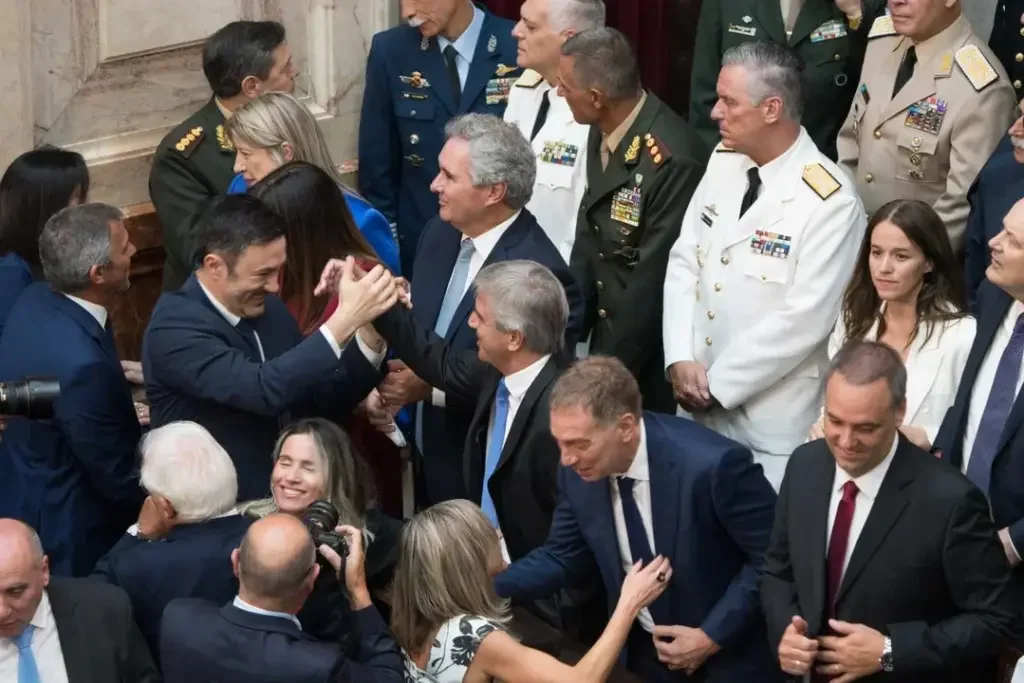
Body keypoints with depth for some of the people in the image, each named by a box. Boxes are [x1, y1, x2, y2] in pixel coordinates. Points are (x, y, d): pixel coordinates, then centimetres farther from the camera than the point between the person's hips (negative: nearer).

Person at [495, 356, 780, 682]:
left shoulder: (712, 465, -28)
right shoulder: (579, 471, -11)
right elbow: (562, 558, 3)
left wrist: (713, 636, -19)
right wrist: (485, 584, -10)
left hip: (728, 656, -5)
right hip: (644, 651, 5)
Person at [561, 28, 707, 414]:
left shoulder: (673, 160, -27)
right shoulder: (602, 134, 0)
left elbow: (654, 278, -22)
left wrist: (610, 368, -15)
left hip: (649, 357, -7)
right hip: (607, 332, 8)